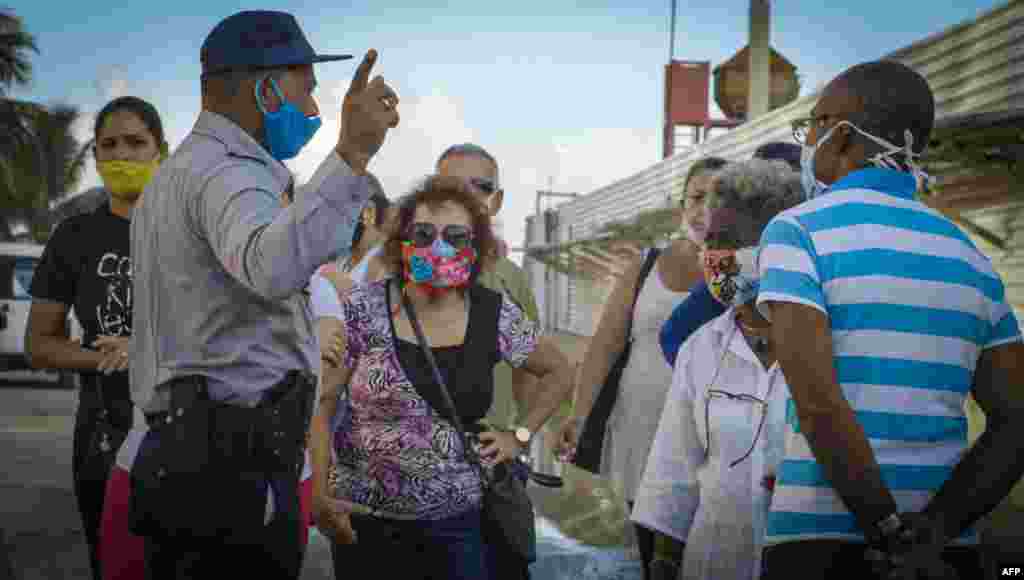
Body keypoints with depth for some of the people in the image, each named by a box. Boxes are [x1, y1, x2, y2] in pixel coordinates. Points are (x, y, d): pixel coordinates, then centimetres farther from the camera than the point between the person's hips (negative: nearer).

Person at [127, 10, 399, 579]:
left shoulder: (177, 174, 21)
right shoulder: (225, 172, -14)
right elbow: (275, 269, -37)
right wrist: (352, 154, -41)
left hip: (178, 446, 11)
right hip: (234, 466, -11)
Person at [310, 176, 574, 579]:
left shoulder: (494, 314, -2)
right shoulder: (363, 310, -8)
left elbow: (558, 373, 14)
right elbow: (320, 405, -6)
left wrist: (520, 436, 5)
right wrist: (319, 494, -14)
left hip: (457, 523, 2)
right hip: (364, 521, -2)